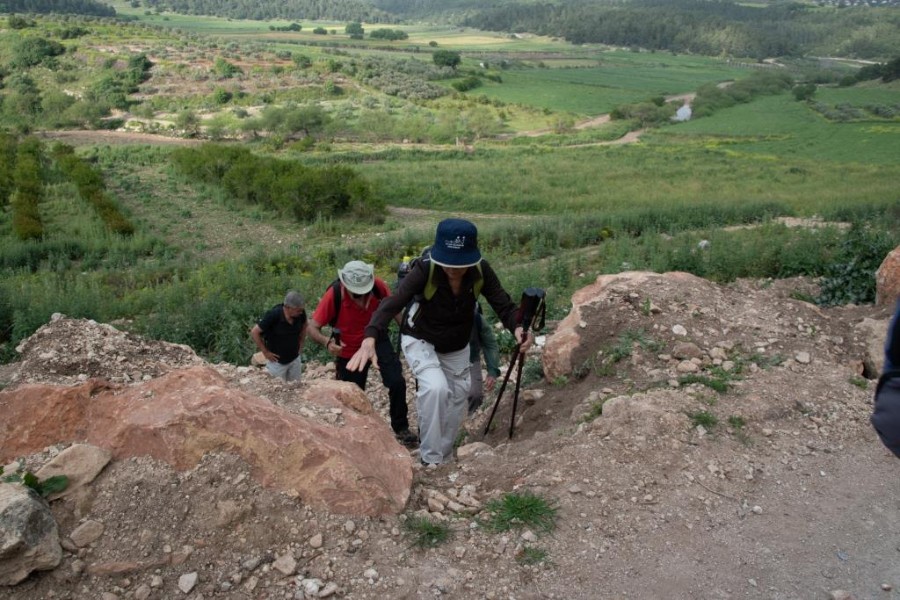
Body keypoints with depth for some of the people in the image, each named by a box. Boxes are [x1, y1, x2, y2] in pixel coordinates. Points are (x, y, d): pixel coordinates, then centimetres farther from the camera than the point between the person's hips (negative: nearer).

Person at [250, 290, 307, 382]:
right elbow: (254, 332, -18)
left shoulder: (301, 313, -14)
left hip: (295, 359, 4)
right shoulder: (273, 315, -26)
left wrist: (300, 344, 7)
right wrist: (265, 352, -13)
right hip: (277, 361, -4)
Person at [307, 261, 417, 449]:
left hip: (377, 340, 1)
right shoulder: (333, 295, -30)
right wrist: (327, 342, -47)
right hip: (349, 351, -1)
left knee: (397, 382, -15)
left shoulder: (378, 285, -24)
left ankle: (401, 428, 5)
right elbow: (313, 328, -27)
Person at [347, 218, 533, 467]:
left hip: (457, 347, 5)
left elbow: (503, 304, -23)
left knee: (457, 400, 14)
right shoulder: (425, 270, -34)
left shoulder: (481, 271, -24)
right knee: (436, 388, -28)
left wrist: (517, 327, -45)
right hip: (420, 341, -4)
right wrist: (370, 339, -58)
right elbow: (393, 303, -42)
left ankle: (444, 455, 39)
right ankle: (430, 458, -9)